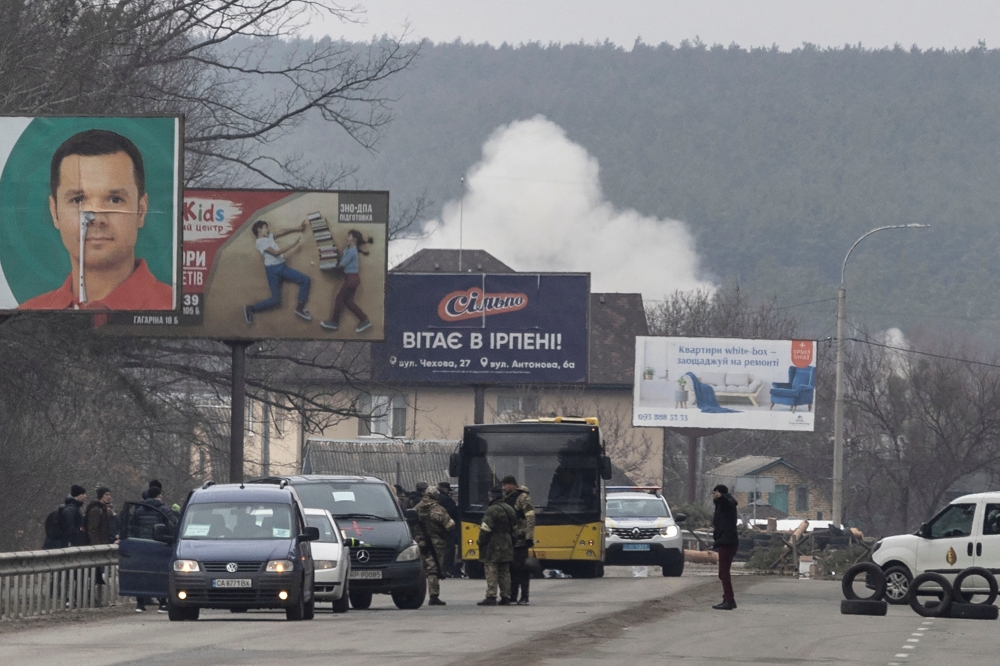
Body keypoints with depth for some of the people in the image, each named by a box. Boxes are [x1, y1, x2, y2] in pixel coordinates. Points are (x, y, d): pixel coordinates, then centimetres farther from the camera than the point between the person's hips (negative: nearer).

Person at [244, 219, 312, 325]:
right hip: (273, 270, -8)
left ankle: (300, 308, 6)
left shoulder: (269, 237, 16)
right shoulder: (260, 242, -11)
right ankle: (250, 310, 2)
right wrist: (291, 246, -16)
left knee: (305, 280, -2)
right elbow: (275, 253, -17)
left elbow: (283, 233, 14)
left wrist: (296, 229, 4)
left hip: (283, 267, 8)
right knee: (275, 300, -13)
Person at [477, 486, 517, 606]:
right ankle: (505, 597, 11)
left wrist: (481, 542, -7)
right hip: (506, 545, 8)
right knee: (504, 572, 10)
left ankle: (491, 597, -12)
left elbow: (486, 529, -17)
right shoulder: (509, 510, 13)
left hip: (493, 546, -8)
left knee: (491, 571, -8)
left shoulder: (492, 510, -14)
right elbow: (513, 527, 19)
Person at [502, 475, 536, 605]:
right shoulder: (506, 498, 15)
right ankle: (512, 595, 15)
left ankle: (524, 597, -3)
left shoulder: (523, 498, -10)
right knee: (511, 567, 9)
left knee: (521, 568, -6)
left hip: (520, 539, -8)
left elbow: (530, 518, -15)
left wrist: (529, 537, -20)